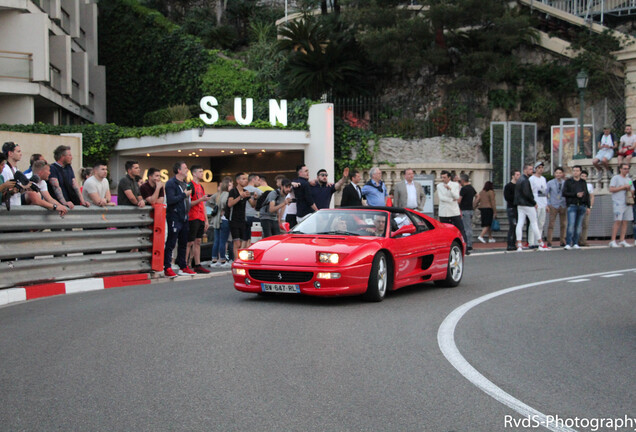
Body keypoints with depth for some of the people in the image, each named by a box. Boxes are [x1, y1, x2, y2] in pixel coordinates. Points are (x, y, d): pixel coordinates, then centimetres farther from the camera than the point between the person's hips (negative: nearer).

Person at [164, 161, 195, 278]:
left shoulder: (184, 184, 17)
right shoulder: (171, 183, -10)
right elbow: (171, 200, -22)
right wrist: (184, 195, -16)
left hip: (184, 218, 9)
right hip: (174, 217, -9)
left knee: (183, 243, 12)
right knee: (171, 243, -7)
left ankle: (183, 267, 19)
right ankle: (167, 268, -6)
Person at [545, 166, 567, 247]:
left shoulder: (565, 183, 7)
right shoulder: (550, 183, 3)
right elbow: (545, 194, 5)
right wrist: (547, 205, -3)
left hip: (563, 206, 2)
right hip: (553, 206, -2)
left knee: (563, 224, 6)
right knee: (551, 223, -8)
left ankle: (562, 242, 16)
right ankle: (549, 242, -5)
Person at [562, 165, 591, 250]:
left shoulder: (583, 182, 16)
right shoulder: (568, 181, 4)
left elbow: (587, 194, 17)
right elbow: (564, 193, -5)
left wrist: (588, 206, 11)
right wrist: (576, 195, -14)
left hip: (582, 206, 4)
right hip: (572, 205, -4)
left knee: (579, 226, 3)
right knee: (571, 224, -14)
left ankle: (575, 243, 9)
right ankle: (568, 244, -13)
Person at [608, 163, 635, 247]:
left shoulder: (629, 180, 22)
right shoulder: (615, 178, 3)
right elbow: (611, 189, -9)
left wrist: (629, 189, 0)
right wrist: (623, 187, -9)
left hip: (627, 203, 6)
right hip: (618, 203, -6)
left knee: (625, 221, 1)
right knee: (618, 221, -13)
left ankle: (622, 241, 4)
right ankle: (613, 241, -12)